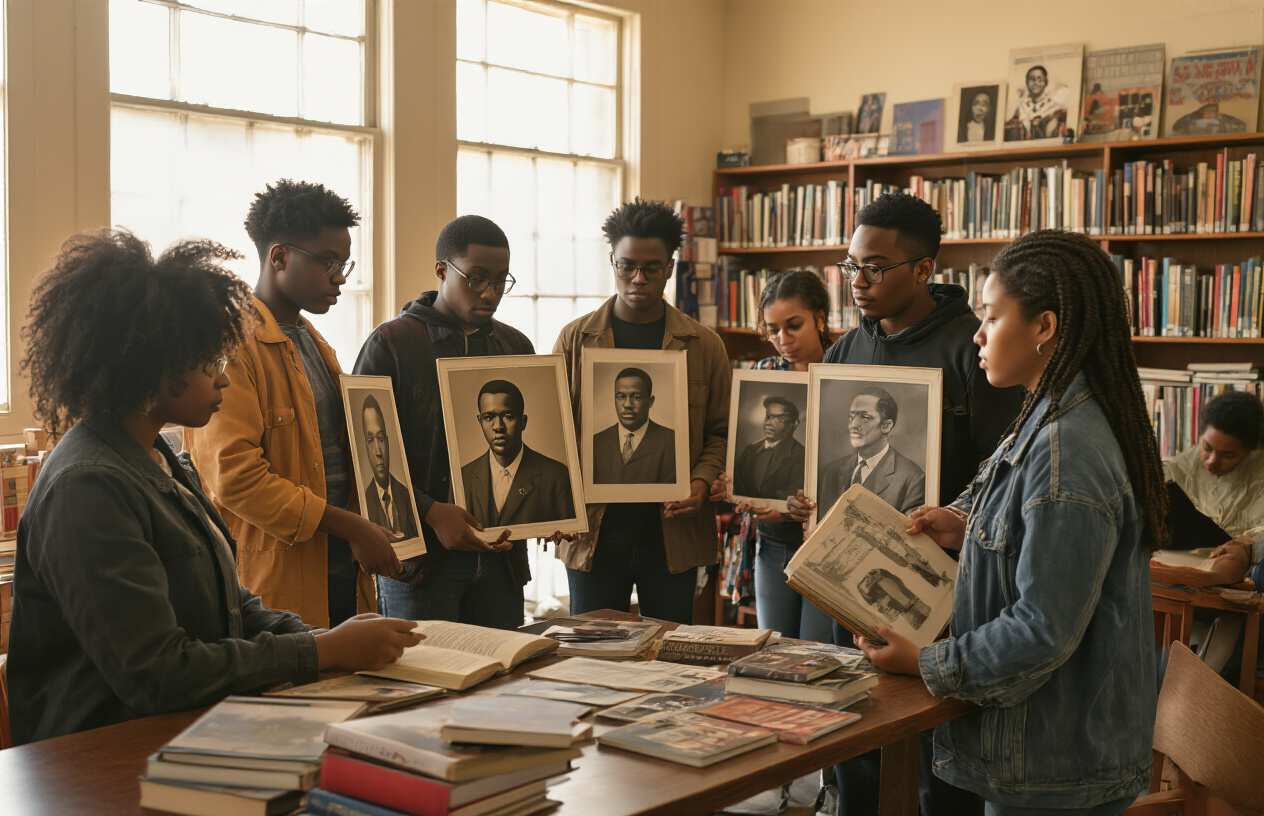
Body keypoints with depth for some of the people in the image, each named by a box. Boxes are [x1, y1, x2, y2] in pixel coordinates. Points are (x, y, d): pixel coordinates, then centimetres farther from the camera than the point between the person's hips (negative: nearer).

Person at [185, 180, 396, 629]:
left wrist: (374, 530, 10)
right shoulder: (232, 346, -11)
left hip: (343, 571, 8)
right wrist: (348, 526, -17)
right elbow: (233, 475, -19)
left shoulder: (315, 344, 19)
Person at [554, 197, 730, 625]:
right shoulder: (575, 338, 4)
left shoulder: (704, 345, 5)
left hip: (673, 530, 0)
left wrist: (701, 482, -11)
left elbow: (721, 432, 8)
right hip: (592, 529, 0)